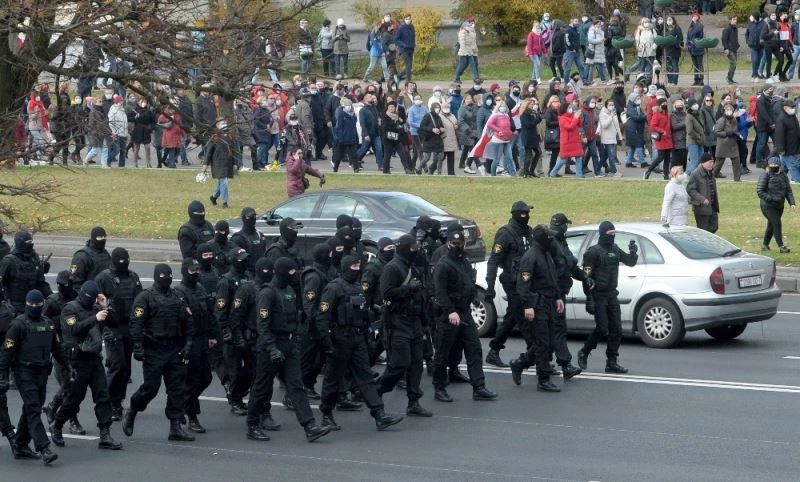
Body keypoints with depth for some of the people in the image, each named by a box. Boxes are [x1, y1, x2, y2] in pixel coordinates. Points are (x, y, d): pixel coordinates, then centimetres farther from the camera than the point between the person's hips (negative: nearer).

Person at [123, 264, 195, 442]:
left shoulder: (177, 298, 12)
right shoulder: (145, 297, -5)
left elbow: (187, 323, 15)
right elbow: (136, 323, -11)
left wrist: (187, 345, 7)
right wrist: (137, 347, -18)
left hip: (175, 351, 6)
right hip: (153, 352, -5)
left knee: (177, 389, 3)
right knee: (150, 387, -5)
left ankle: (175, 427, 6)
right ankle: (130, 414, 19)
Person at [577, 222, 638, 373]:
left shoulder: (615, 250, 13)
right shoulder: (593, 252, -9)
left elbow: (630, 262, 22)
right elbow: (587, 276, -13)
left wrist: (633, 252, -2)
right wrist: (589, 299, -20)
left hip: (612, 295, 7)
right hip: (598, 295, -7)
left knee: (616, 330, 2)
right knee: (602, 328, -11)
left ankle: (612, 362, 7)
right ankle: (584, 353, 10)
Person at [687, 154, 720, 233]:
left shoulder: (710, 172, 9)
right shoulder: (695, 175, -17)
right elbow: (690, 189, -19)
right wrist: (702, 199, -25)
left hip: (712, 206, 8)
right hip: (701, 207, -8)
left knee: (714, 227, 11)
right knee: (703, 230, -1)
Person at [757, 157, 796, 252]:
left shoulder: (783, 176, 6)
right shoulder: (765, 176, -11)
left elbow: (788, 191, 7)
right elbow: (759, 191, -15)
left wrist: (792, 203, -5)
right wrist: (770, 199, -22)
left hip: (779, 206, 6)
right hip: (768, 206, -6)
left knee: (771, 225, 15)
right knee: (777, 223, -13)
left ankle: (765, 245, 29)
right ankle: (781, 246, -9)